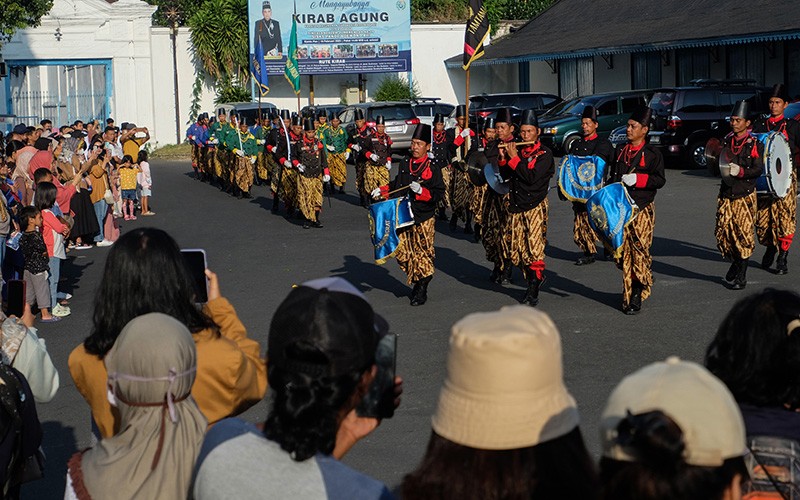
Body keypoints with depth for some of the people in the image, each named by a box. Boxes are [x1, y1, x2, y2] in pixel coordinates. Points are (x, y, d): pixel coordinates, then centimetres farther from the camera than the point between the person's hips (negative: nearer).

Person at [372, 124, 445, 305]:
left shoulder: (433, 168, -8)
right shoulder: (405, 165, 9)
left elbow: (439, 193, -11)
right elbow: (397, 185, 24)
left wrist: (422, 191, -25)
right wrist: (382, 190, 11)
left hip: (423, 219, -5)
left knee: (422, 254, 0)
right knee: (403, 253, 8)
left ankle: (421, 292, 12)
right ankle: (416, 283, 26)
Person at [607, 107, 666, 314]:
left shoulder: (652, 154, -3)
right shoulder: (621, 151, 14)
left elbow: (660, 180, -9)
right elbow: (612, 177, 23)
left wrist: (638, 179, -19)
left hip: (642, 210, -5)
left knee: (640, 252, -7)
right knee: (624, 253, 6)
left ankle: (637, 296, -1)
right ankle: (628, 293, 18)